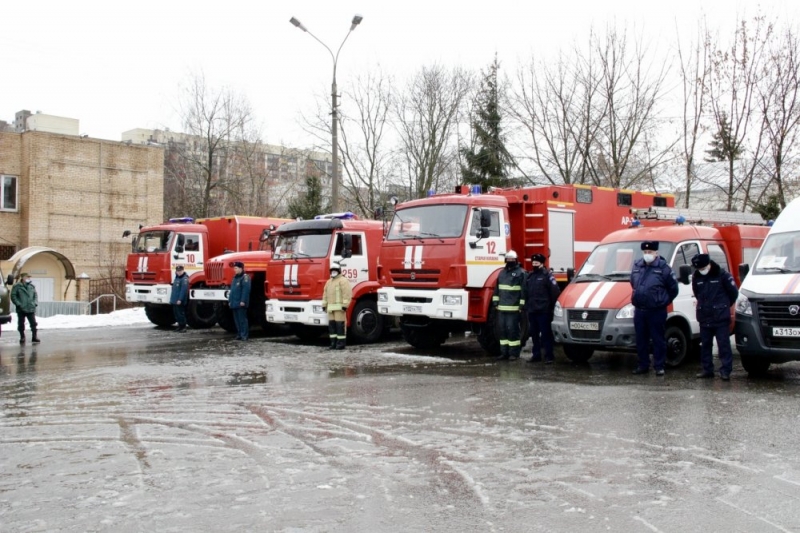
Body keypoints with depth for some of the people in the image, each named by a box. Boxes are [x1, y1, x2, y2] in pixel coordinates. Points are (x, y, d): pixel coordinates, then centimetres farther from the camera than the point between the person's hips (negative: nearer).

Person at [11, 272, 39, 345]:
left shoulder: (32, 286, 12)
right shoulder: (17, 286, -2)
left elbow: (35, 296, 16)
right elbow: (13, 296, -5)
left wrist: (35, 303, 1)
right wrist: (18, 304, -13)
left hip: (31, 309, 3)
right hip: (21, 309, -3)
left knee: (33, 323, 0)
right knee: (21, 324, 6)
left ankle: (34, 337, 5)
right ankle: (22, 338, 17)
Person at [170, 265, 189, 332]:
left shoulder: (184, 279, -14)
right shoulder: (177, 278, 17)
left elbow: (184, 290, -21)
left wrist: (180, 299, -24)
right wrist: (172, 299, 19)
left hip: (180, 301, -10)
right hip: (175, 300, 10)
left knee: (180, 314, -6)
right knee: (176, 314, 13)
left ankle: (183, 327, 0)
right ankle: (180, 326, 21)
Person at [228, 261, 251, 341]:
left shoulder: (245, 277, -11)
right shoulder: (235, 277, 19)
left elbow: (246, 290, -19)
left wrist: (243, 301, -23)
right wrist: (230, 301, 21)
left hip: (241, 304, -9)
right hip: (234, 303, 9)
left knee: (242, 319, -7)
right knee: (236, 319, 12)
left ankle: (244, 335, -5)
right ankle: (239, 334, 18)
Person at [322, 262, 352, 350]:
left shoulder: (343, 281, -6)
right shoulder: (329, 282, 21)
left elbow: (347, 293, -14)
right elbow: (325, 294, 22)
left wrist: (345, 305, -20)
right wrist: (324, 305, 14)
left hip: (339, 307, -8)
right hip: (331, 308, 8)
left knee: (340, 325, -8)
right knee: (331, 325, 7)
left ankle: (341, 343, -5)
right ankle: (333, 343, 12)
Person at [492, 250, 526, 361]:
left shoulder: (520, 273, -4)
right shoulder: (502, 272, 17)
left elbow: (524, 290, -9)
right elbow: (497, 288, 19)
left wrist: (522, 305, -14)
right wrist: (495, 302, 12)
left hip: (514, 308, -6)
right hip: (501, 307, 7)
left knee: (512, 330, -5)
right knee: (502, 330, 9)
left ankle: (514, 353, 3)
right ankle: (504, 352, 16)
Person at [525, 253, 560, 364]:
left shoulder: (547, 275, -6)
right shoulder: (530, 276, 16)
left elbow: (555, 292, -11)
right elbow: (526, 293, 21)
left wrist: (552, 306, -11)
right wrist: (526, 306, 16)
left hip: (543, 311, -7)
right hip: (531, 311, 7)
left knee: (546, 333, -5)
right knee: (534, 334, 11)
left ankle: (549, 356, -2)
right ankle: (536, 354, 19)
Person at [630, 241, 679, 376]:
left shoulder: (663, 268, -8)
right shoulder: (637, 266, 8)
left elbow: (673, 288, -1)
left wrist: (664, 301, 3)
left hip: (657, 311, -5)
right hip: (639, 310, 5)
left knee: (658, 340, 1)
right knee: (641, 340, 10)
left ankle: (659, 366, 8)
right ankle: (643, 365, 19)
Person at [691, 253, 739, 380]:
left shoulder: (722, 275, -9)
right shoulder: (696, 277, 4)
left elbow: (734, 292, -1)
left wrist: (724, 305, 9)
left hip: (721, 317, -5)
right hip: (704, 317, 5)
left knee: (724, 344, -3)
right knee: (705, 345, 9)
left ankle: (725, 370, -1)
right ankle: (707, 370, 17)